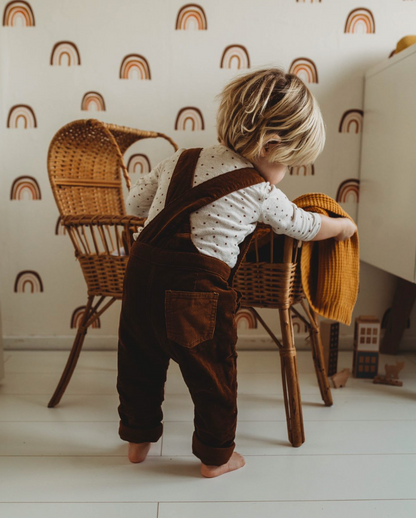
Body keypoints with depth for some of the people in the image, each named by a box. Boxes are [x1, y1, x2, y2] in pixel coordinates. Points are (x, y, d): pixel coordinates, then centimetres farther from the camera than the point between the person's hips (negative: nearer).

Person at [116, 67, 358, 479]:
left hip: (142, 269, 6)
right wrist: (343, 226, 32)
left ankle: (138, 438, 42)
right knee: (213, 373, 15)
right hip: (196, 291, -5)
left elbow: (135, 202, 19)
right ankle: (216, 456, 33)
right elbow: (306, 227, 12)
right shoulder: (260, 193, -3)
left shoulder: (180, 160, 10)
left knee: (141, 362, 22)